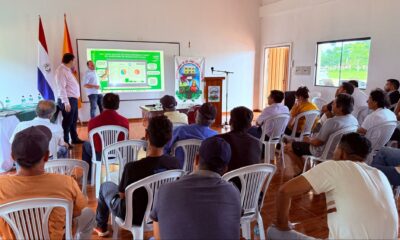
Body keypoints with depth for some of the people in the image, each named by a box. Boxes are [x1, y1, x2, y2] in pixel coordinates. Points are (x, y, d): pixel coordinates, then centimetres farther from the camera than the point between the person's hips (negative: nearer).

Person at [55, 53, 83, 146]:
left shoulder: (67, 70, 16)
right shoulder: (61, 70, -14)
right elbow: (61, 88, -21)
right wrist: (66, 102, -25)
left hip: (73, 99, 10)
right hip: (68, 100, -10)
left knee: (74, 121, 18)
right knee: (67, 122, -1)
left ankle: (75, 139, 30)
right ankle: (65, 142, 9)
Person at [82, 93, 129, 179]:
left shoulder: (93, 121, -17)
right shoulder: (124, 121, -16)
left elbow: (92, 141, 2)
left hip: (100, 156, -1)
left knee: (85, 145, 31)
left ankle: (88, 177, 41)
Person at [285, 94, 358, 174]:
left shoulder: (331, 122, -32)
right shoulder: (354, 120, -6)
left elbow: (317, 142, -24)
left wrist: (308, 140, -2)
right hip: (337, 150, 9)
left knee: (289, 147, -1)